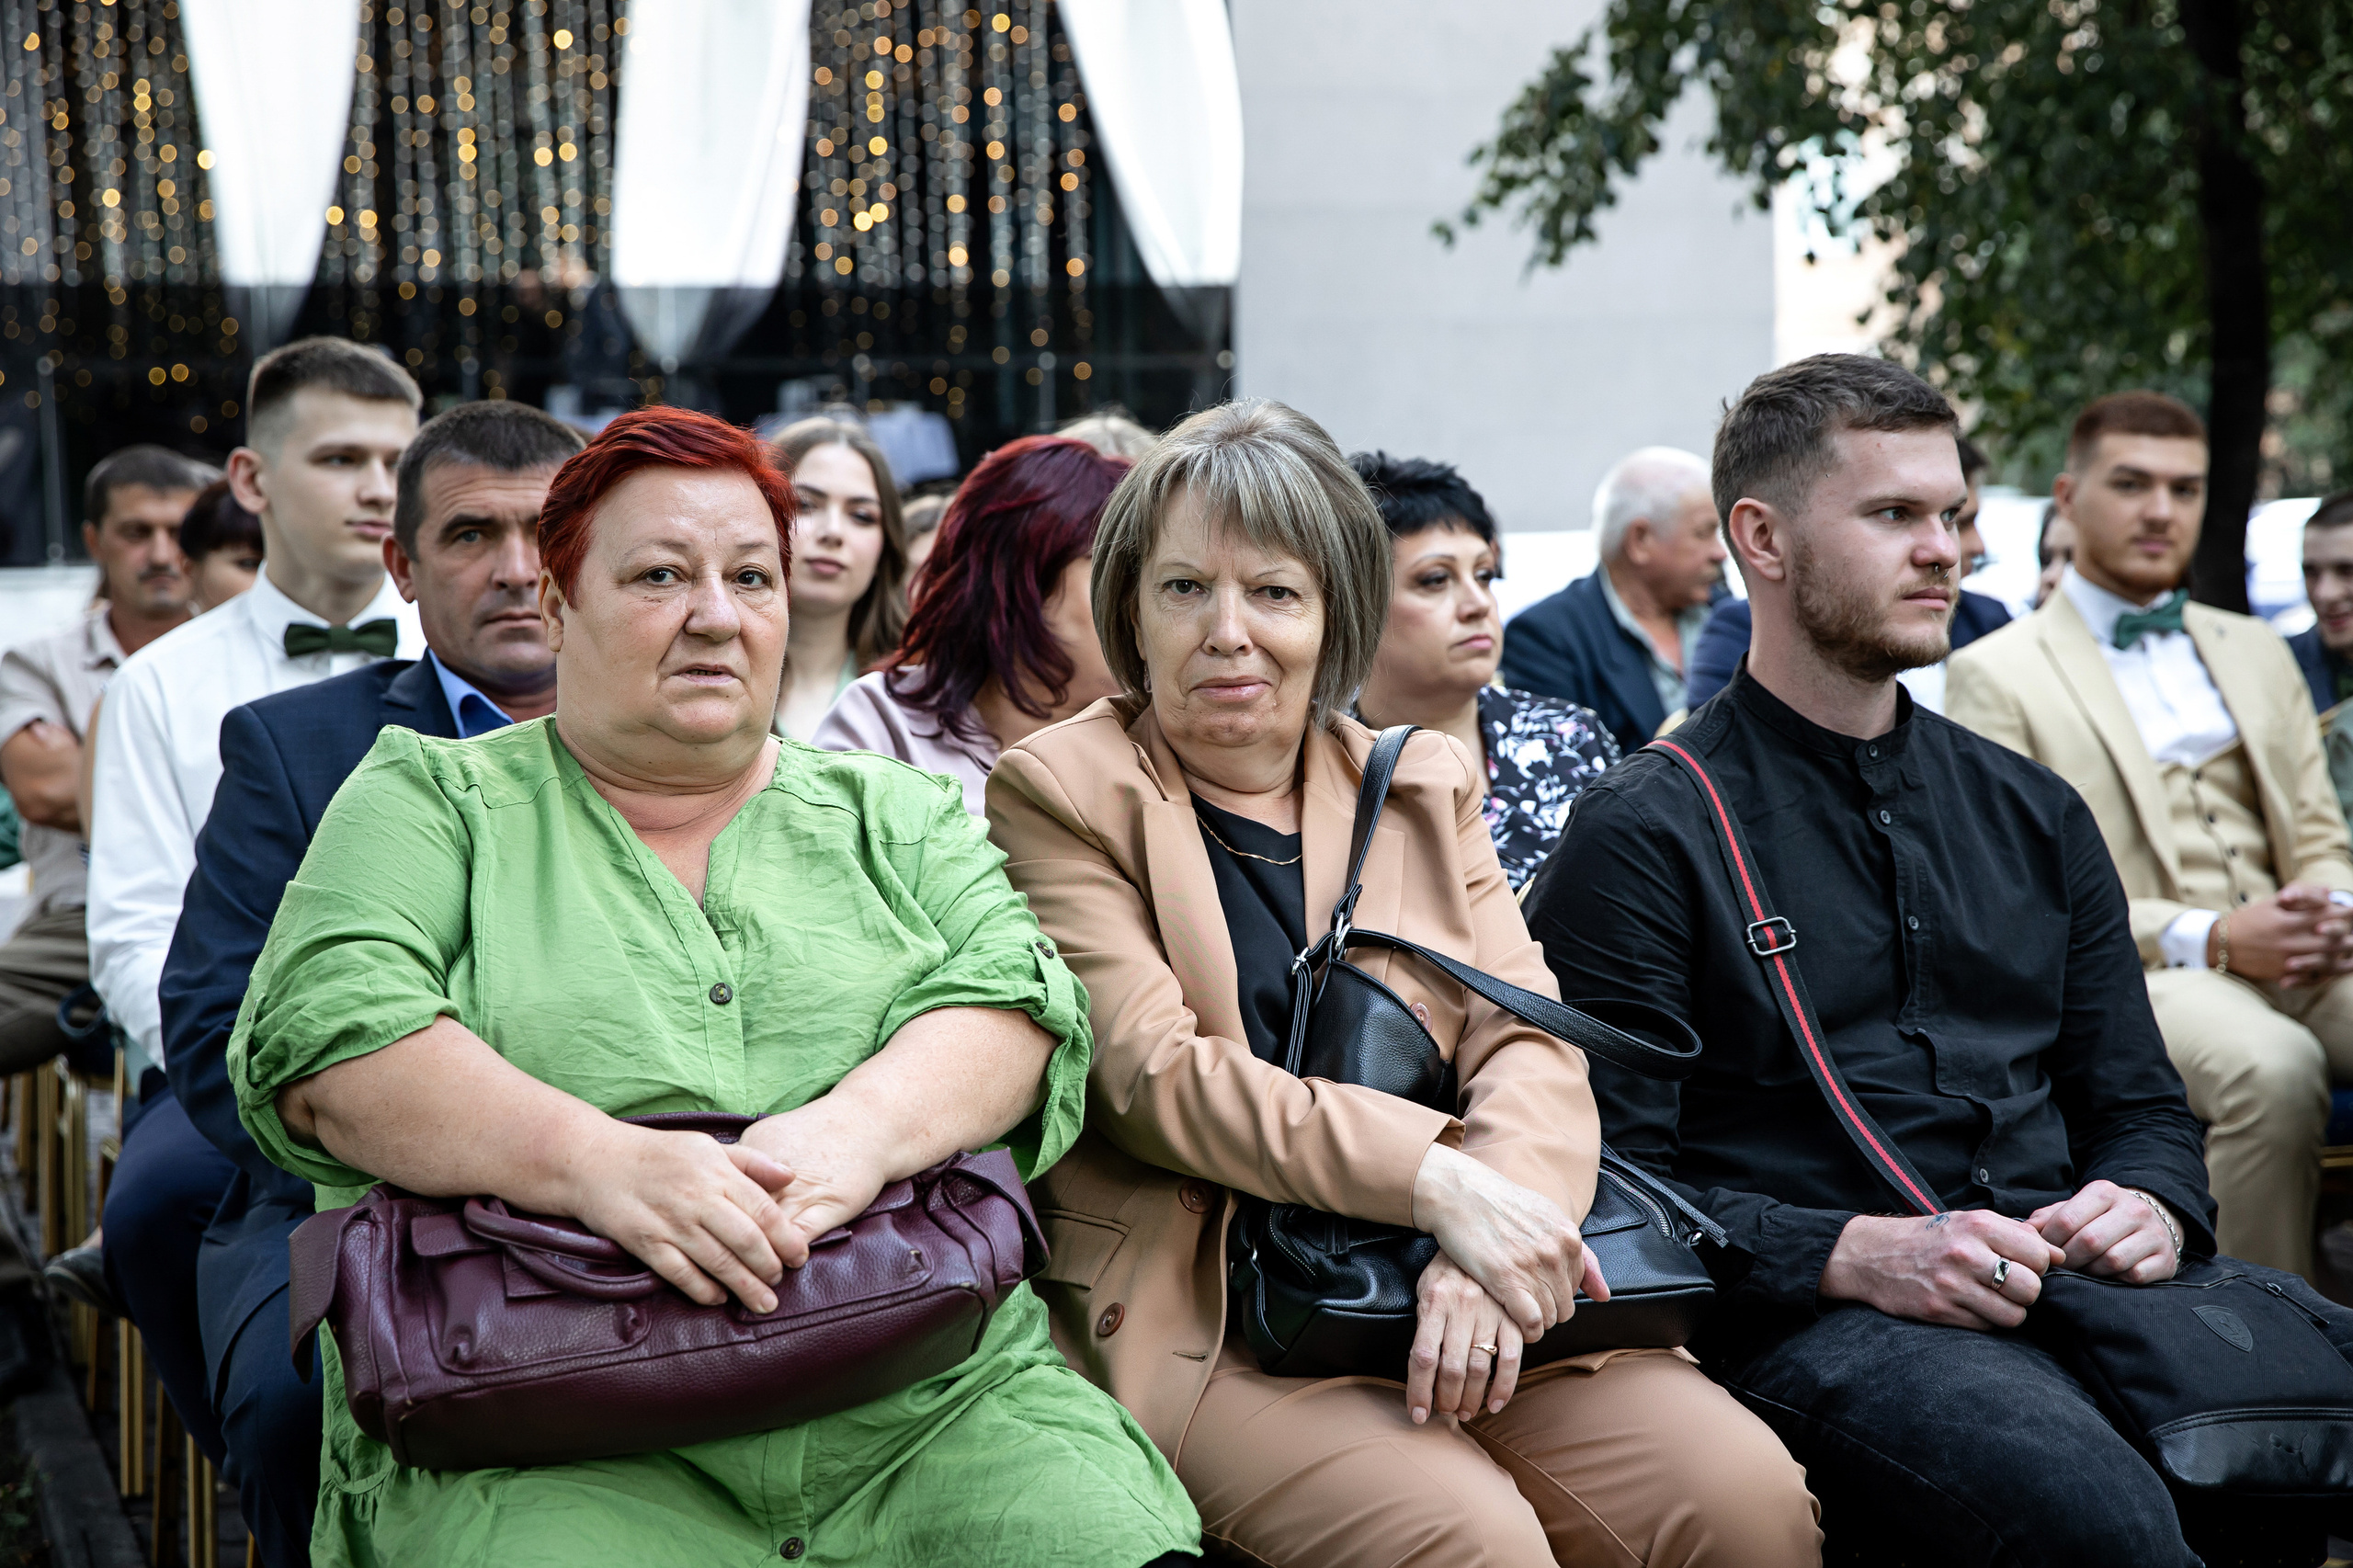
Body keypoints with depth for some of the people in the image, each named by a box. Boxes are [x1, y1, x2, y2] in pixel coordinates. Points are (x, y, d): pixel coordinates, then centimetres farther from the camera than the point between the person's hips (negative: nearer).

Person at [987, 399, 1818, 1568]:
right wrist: (1439, 1178, -21)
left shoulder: (1425, 784, 17)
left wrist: (1485, 1254, -16)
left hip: (1456, 1299, 4)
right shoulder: (1058, 794, 3)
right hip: (1199, 1317, -4)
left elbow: (1531, 1043, 5)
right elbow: (1152, 1074, -9)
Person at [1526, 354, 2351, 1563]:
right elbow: (1614, 1176, -6)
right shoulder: (1646, 834, 1)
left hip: (2074, 1272, 7)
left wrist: (2148, 1208, -1)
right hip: (1809, 1316, -6)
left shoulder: (2035, 815, 21)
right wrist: (1857, 1255, -19)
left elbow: (2139, 1103, 23)